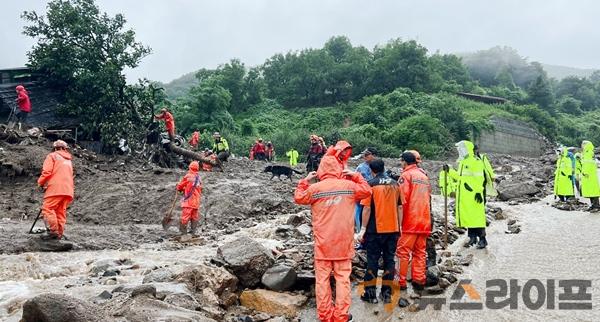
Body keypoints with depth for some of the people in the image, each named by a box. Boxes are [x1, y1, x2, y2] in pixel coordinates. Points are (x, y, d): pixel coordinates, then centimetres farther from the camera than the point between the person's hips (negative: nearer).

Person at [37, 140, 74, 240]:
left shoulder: (52, 156, 8)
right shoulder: (68, 160, 28)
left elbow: (47, 171, -6)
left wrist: (41, 182, 11)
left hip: (56, 188, -7)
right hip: (68, 189, 7)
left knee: (48, 208, -6)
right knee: (61, 212, 7)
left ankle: (53, 231, -15)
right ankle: (59, 233, 4)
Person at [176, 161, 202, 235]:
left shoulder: (188, 176, -9)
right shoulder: (199, 177, 7)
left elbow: (179, 186, -1)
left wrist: (181, 189, 22)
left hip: (188, 200, -6)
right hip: (196, 201, 6)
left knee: (185, 216, -4)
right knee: (194, 217, 11)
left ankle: (183, 232, -5)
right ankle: (193, 231, 15)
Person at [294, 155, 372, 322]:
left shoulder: (314, 188, -6)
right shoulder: (349, 185, -3)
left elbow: (298, 198, 10)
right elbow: (367, 191, 14)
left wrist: (305, 180, 17)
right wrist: (356, 176, 17)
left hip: (323, 243, 0)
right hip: (343, 242, 1)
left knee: (322, 279, 8)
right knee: (343, 278, 7)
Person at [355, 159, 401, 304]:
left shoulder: (370, 184, -8)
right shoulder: (395, 184, 5)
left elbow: (367, 208, -11)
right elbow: (400, 207, 8)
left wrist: (363, 229, -6)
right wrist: (399, 226, 17)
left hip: (375, 229, -4)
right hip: (393, 229, 4)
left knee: (372, 260, 6)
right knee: (389, 259, 11)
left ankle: (371, 293, 11)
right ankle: (387, 293, 15)